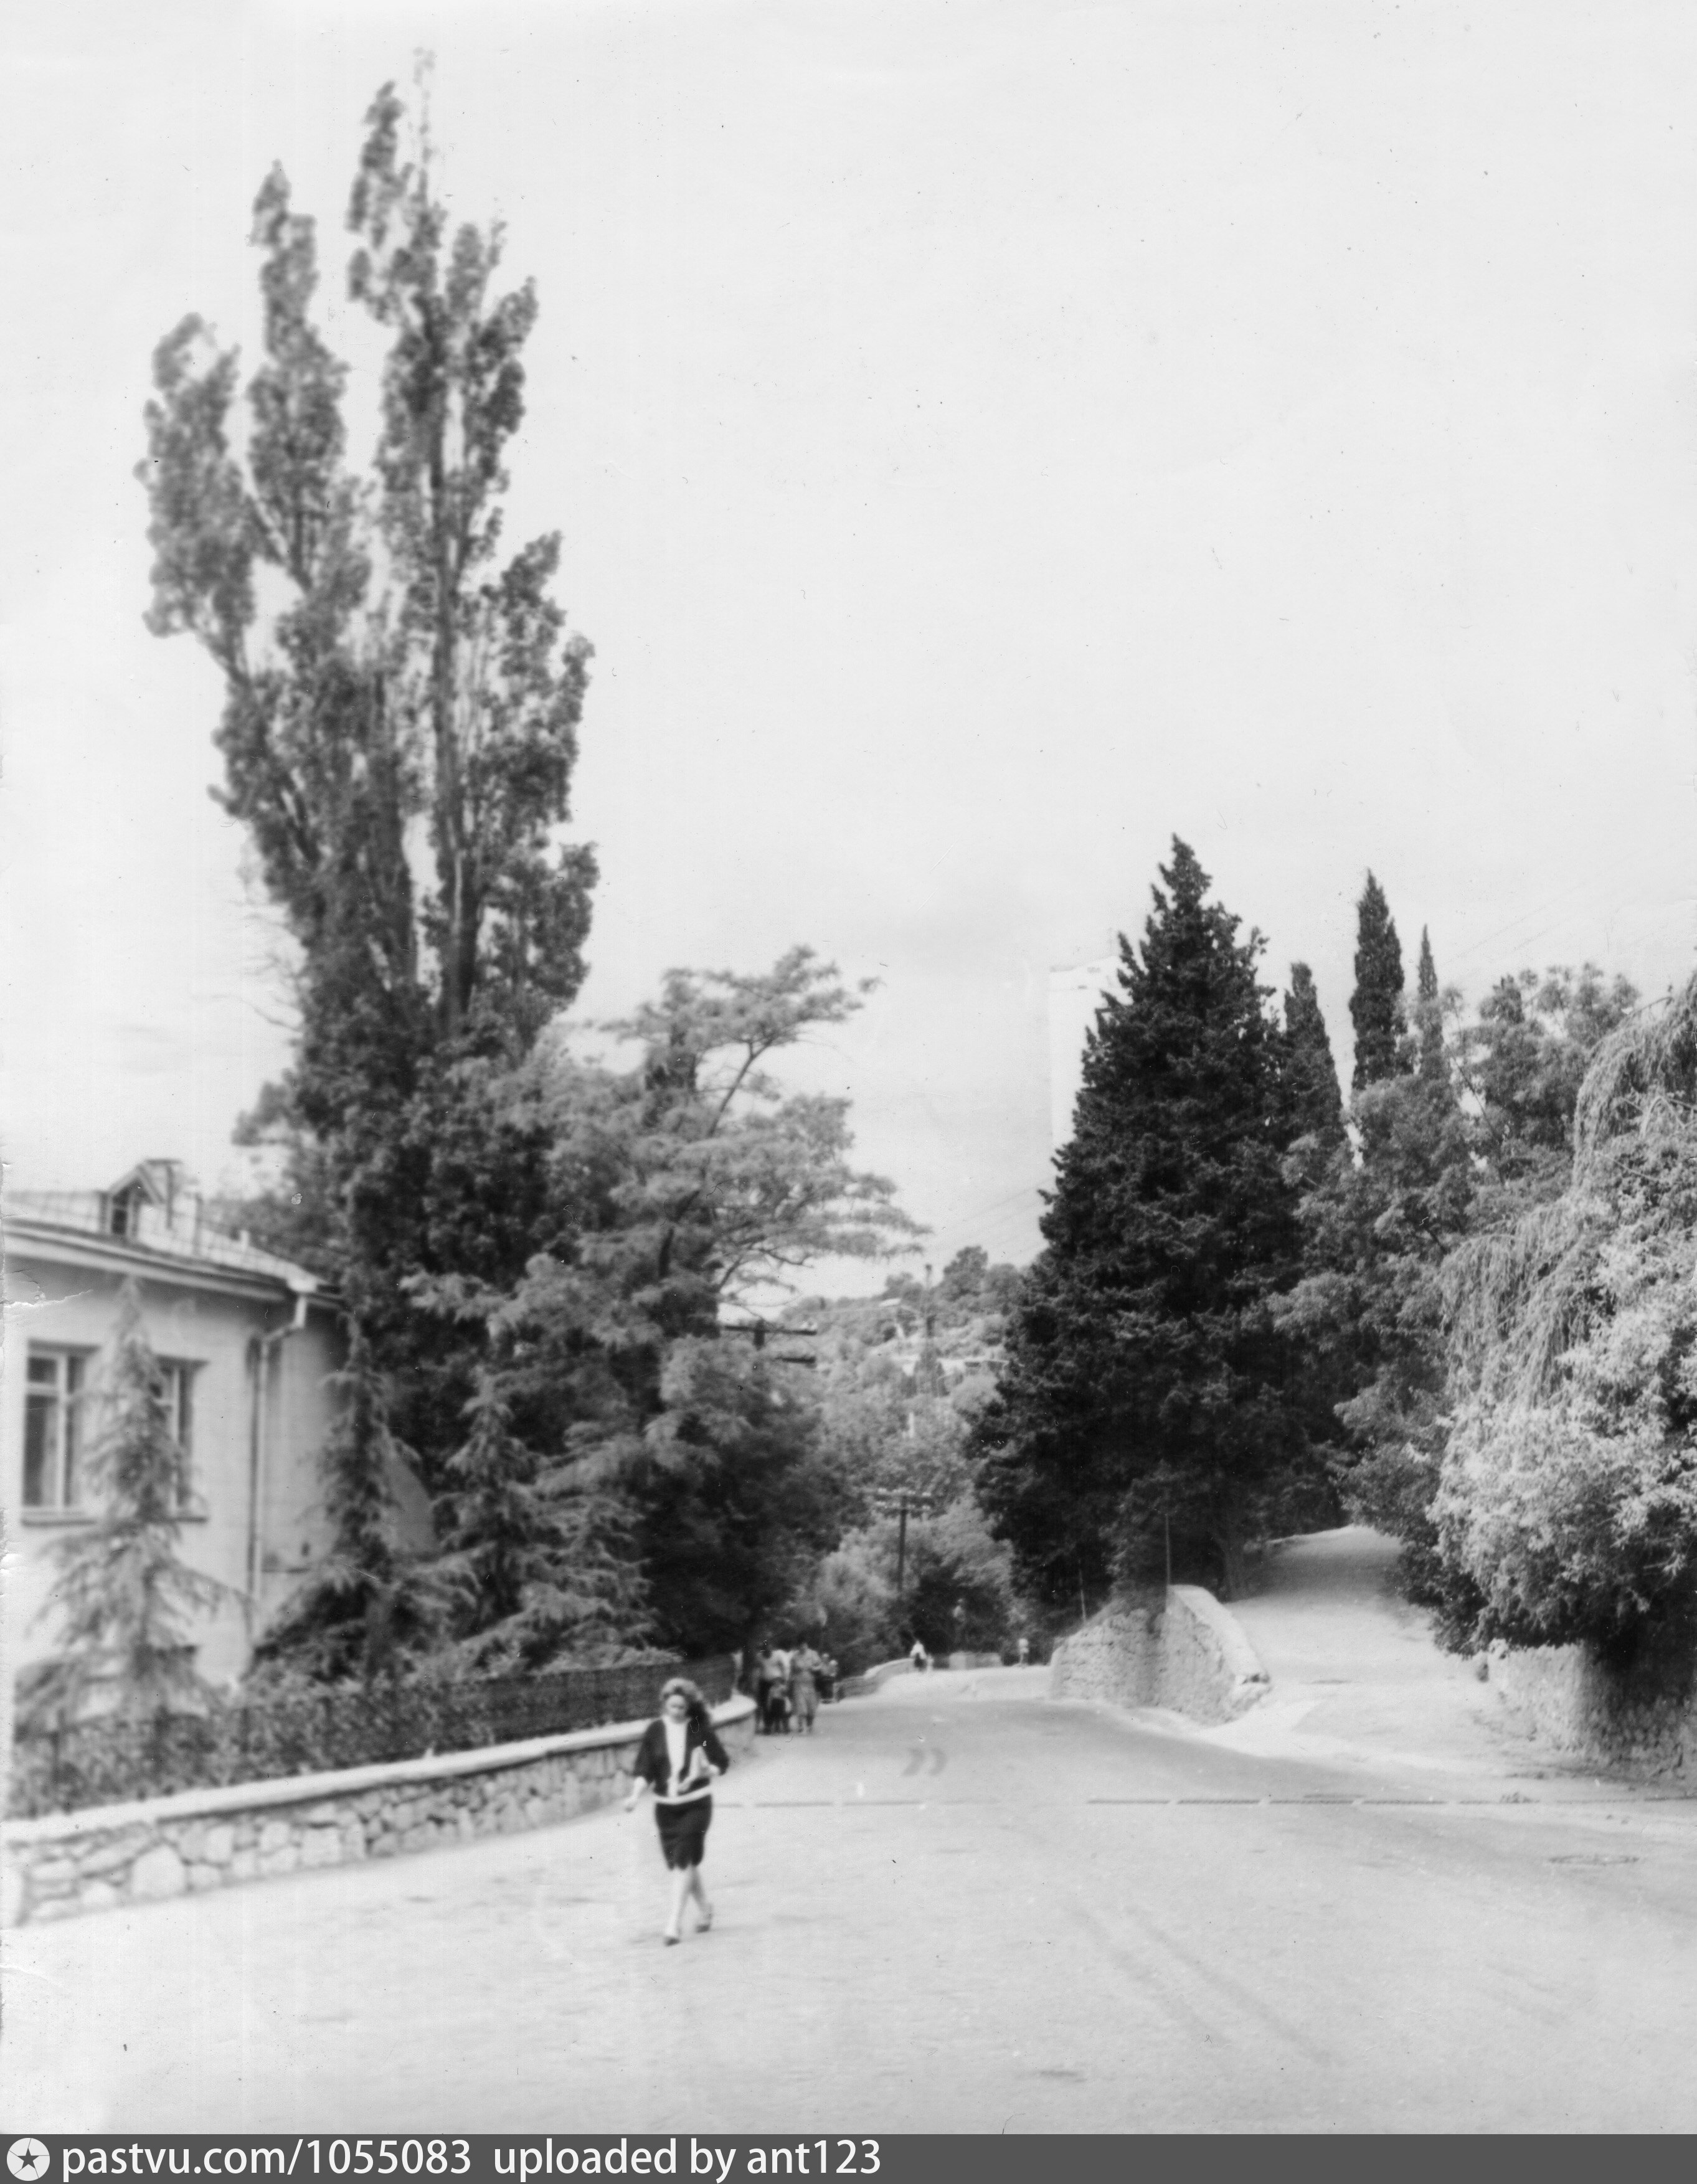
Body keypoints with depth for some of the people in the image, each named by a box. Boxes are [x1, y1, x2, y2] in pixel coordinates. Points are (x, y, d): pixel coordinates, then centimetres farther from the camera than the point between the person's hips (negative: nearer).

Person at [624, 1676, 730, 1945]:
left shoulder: (701, 1730, -6)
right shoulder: (655, 1731, -1)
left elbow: (722, 1762, 1)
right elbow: (644, 1768, -2)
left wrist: (701, 1774, -16)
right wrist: (636, 1794, -18)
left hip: (696, 1804, -3)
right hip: (665, 1805, 3)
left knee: (683, 1861, -12)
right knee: (680, 1862, 12)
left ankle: (674, 1924, -9)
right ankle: (704, 1909, 35)